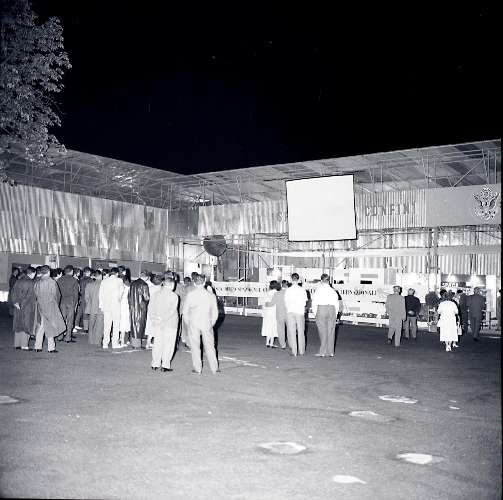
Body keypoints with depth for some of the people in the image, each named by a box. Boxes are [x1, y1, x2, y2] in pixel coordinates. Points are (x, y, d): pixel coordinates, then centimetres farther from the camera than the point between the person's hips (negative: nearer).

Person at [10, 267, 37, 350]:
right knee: (26, 325, -1)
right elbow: (31, 296, -15)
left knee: (18, 325, 13)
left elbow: (13, 293, 7)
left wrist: (15, 302, 2)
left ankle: (17, 344, 18)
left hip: (18, 307, 7)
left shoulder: (18, 281, 8)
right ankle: (24, 345, -1)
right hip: (27, 307, -7)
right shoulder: (30, 282, -15)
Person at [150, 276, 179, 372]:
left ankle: (155, 364, 16)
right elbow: (172, 310, -17)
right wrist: (163, 319, -14)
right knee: (168, 344, 3)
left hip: (156, 323, 5)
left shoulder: (155, 295, 5)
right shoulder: (174, 296, -10)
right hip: (170, 324, -5)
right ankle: (165, 365, 2)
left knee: (157, 343, 13)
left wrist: (154, 318, 1)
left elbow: (150, 308, 3)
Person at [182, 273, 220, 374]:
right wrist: (212, 323, 15)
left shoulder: (190, 295, -5)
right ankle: (214, 368, 12)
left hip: (193, 323, -1)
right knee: (209, 346, 9)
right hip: (207, 323, 1)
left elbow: (185, 311, 0)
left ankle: (197, 369, 10)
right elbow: (215, 312, 3)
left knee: (195, 346, 7)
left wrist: (188, 322, 13)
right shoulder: (211, 295, -1)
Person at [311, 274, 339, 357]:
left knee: (323, 332, 1)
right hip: (332, 310, 3)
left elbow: (314, 303, -2)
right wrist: (335, 315, 15)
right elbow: (336, 304, 8)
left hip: (321, 310, -3)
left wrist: (315, 314, 8)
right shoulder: (333, 291, 7)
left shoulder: (318, 290, -2)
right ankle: (331, 352, 11)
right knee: (331, 332, 7)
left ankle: (323, 352, 1)